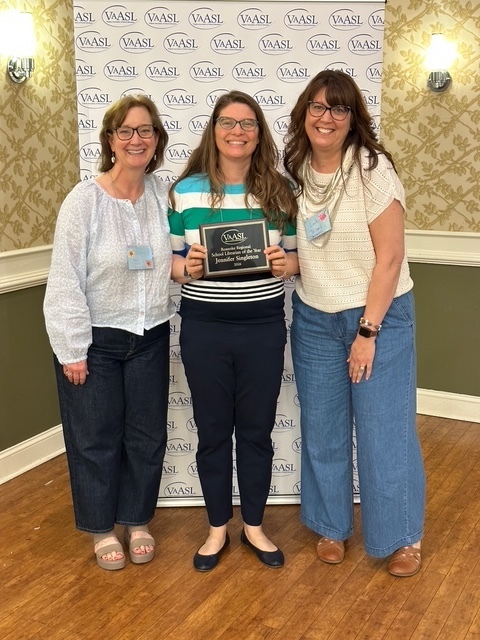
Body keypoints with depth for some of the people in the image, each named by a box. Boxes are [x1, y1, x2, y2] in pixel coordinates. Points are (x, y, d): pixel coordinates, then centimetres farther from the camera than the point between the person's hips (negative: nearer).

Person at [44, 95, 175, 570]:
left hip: (150, 337, 4)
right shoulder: (85, 199, -14)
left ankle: (137, 522, 36)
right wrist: (73, 349, -14)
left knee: (147, 436, 14)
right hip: (95, 340, -4)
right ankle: (102, 530, 31)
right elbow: (65, 280, -14)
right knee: (96, 440, 10)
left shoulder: (163, 194, -2)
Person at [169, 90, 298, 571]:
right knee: (213, 431, 12)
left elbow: (297, 256, 7)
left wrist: (284, 264, -15)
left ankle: (254, 526, 33)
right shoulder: (185, 190, 0)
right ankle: (217, 528, 32)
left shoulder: (279, 190, 1)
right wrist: (187, 268, -19)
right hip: (204, 328, 0)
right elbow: (170, 261, 3)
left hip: (263, 327, 1)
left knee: (257, 428, 13)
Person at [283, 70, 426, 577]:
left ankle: (403, 536, 23)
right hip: (314, 320, 5)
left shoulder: (372, 169, -13)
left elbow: (389, 258, -15)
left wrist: (368, 331, -15)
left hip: (380, 315, -4)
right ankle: (331, 525, 32)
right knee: (322, 429, 12)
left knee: (384, 428, 3)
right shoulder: (293, 172, 2)